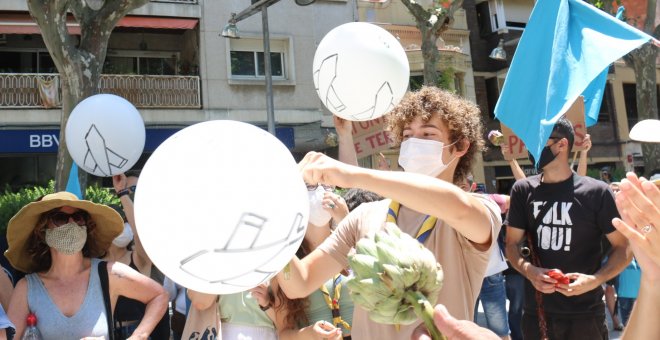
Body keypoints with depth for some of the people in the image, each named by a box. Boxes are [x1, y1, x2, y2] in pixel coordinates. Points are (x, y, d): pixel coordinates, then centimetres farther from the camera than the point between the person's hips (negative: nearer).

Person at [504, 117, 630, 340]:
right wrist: (528, 270, -15)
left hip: (585, 314, -2)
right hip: (536, 312, 3)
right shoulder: (523, 190, 3)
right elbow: (512, 244, 6)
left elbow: (623, 248, -1)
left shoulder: (597, 192, -6)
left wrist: (595, 279, -18)